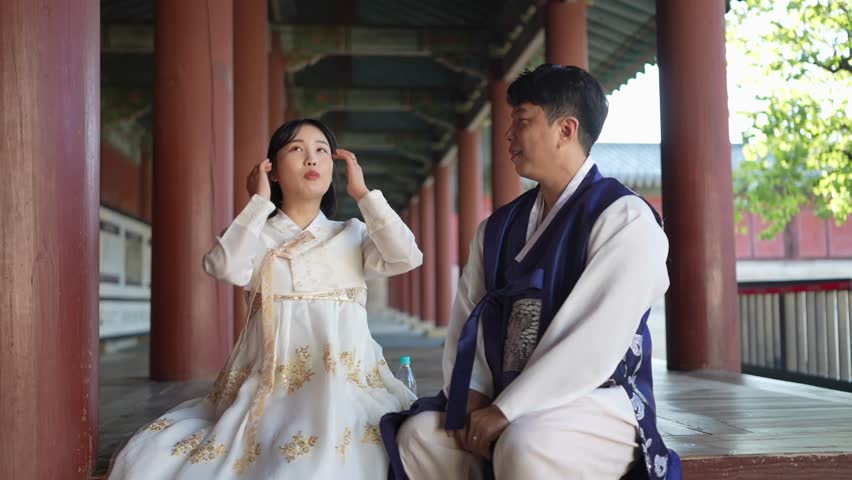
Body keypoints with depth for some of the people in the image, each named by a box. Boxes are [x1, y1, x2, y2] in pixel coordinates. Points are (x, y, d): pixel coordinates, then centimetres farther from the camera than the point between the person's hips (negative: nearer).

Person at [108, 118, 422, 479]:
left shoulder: (353, 235, 13)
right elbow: (225, 267, -13)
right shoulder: (258, 235, 10)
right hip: (269, 389, 0)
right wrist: (259, 202, -3)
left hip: (342, 385, 0)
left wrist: (363, 193, 1)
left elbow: (406, 257, -5)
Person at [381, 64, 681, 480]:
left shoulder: (624, 218, -9)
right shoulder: (496, 228, 13)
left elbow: (596, 341, -19)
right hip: (502, 401, 6)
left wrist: (505, 411, -20)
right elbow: (467, 319, 7)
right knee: (418, 437, -20)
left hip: (595, 403, -5)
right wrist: (470, 395, -11)